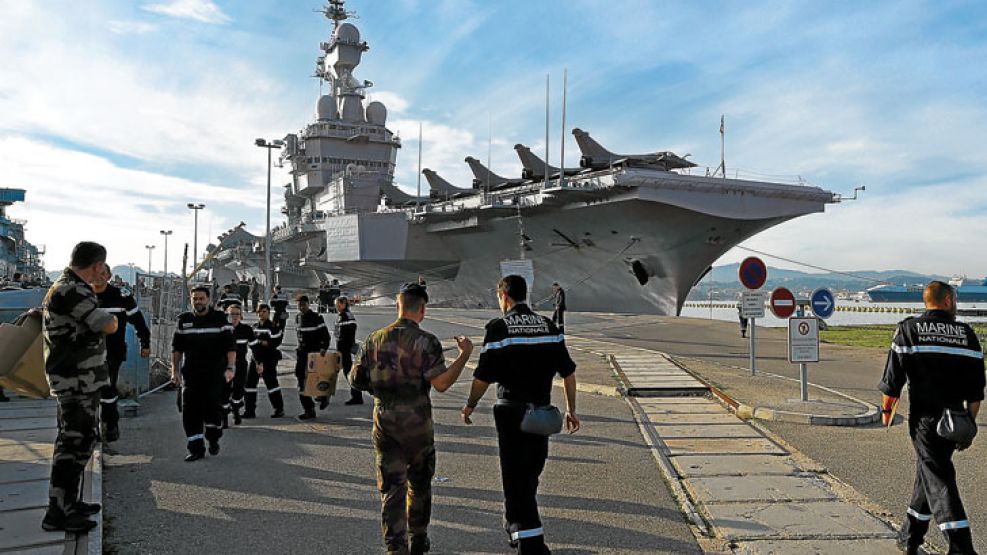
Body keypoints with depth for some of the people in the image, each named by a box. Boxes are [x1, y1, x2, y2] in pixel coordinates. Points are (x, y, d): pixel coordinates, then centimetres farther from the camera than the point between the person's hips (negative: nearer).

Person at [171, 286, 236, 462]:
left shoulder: (220, 319, 0)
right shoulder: (184, 320, 11)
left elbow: (230, 346, -3)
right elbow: (176, 347, 16)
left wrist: (230, 368, -13)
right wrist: (174, 370, 10)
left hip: (215, 374, -3)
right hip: (191, 374, 3)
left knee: (213, 407, -10)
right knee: (190, 411, -1)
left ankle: (213, 439, 18)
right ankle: (196, 448, 8)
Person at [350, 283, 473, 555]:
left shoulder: (376, 339, 2)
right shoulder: (426, 341, -11)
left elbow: (357, 379, 5)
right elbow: (441, 383, -17)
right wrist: (464, 355, -8)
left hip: (384, 420, 2)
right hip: (416, 421, -2)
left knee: (391, 485, 6)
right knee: (419, 483, 17)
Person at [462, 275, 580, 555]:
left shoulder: (499, 328, -10)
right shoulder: (548, 326, 4)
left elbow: (483, 376, -9)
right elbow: (568, 371, 4)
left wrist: (470, 405, 7)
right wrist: (571, 410, 12)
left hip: (511, 411, -5)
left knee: (516, 478, 1)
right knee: (530, 473, 20)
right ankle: (516, 524, 39)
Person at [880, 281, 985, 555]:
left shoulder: (909, 329, -4)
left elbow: (893, 377, -6)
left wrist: (887, 409, 6)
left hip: (924, 417, -4)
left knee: (938, 480, -2)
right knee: (928, 472, 17)